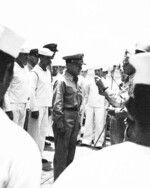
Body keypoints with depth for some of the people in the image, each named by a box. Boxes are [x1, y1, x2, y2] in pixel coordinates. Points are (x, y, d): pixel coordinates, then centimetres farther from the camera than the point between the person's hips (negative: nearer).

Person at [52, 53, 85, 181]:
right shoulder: (62, 81, -12)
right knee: (61, 151, 0)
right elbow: (57, 104, -15)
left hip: (75, 117, 8)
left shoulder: (75, 81, 12)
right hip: (65, 117, -8)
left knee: (71, 151, 15)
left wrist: (78, 120, 15)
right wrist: (59, 123, -18)